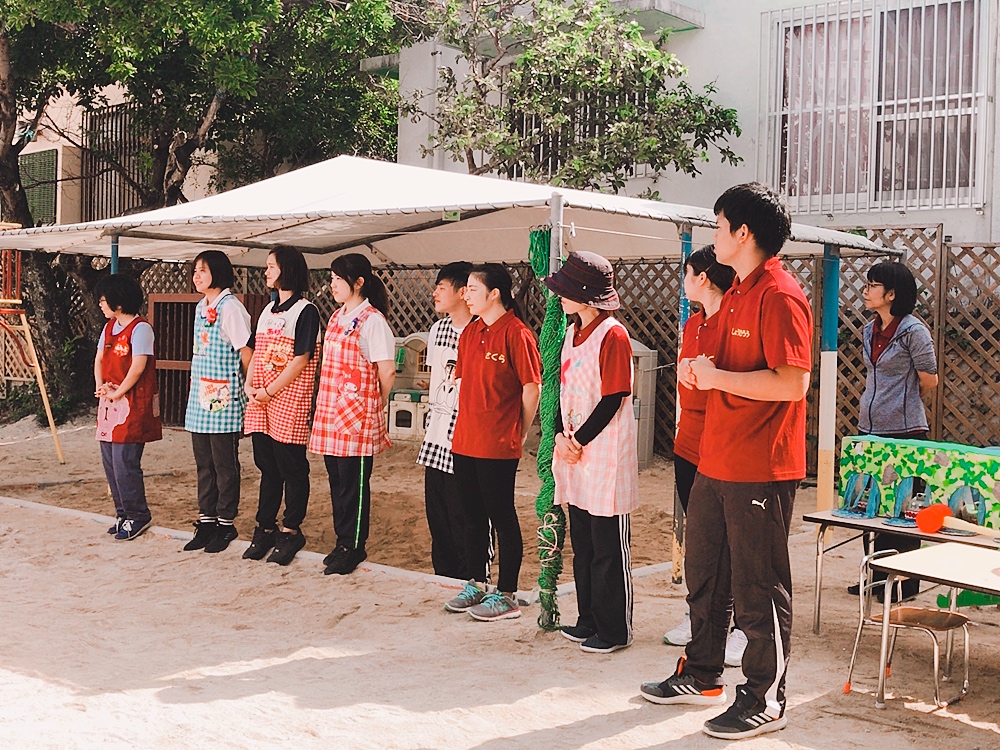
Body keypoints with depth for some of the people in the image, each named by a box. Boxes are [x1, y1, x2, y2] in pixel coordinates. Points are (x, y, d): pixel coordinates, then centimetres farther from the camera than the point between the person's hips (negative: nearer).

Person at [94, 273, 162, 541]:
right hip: (109, 403, 9)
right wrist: (100, 386, 1)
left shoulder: (140, 328, -12)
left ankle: (137, 516, 3)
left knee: (124, 461, -9)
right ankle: (123, 513, 20)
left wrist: (117, 393, -11)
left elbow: (138, 367, -18)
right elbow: (99, 360, 17)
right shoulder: (109, 327, 15)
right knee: (109, 461, 9)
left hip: (132, 404, -9)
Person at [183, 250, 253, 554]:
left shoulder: (230, 307, -12)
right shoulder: (201, 307, 15)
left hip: (224, 401, -8)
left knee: (225, 465, 0)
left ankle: (226, 523, 9)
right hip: (199, 400, 8)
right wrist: (196, 390, 17)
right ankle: (206, 521, 19)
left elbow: (246, 351, -12)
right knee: (204, 464, 11)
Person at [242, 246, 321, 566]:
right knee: (267, 466, 12)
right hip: (260, 404, 7)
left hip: (289, 401, -7)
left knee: (291, 467, 0)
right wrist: (249, 386, 0)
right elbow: (256, 353, 17)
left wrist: (269, 391, -14)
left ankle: (291, 531, 9)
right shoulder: (268, 310, 17)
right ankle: (265, 528, 19)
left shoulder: (305, 311, -7)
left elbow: (300, 360, -13)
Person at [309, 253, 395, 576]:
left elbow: (387, 372, -10)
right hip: (331, 413, 8)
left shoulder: (372, 320, -11)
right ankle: (343, 541, 23)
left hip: (357, 415, -8)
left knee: (354, 483, 0)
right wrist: (326, 405, 15)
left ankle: (353, 548, 10)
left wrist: (374, 405, 2)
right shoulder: (336, 317, 14)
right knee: (337, 480, 12)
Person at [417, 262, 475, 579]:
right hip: (436, 438, 8)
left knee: (463, 519, 0)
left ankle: (469, 583, 13)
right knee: (437, 515, 14)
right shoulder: (437, 330, 11)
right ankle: (443, 578, 26)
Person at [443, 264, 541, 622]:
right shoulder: (470, 332, 11)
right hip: (464, 441, 8)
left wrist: (519, 433, -4)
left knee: (502, 518, 1)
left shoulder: (515, 333, -12)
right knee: (474, 515, 15)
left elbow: (532, 388, -10)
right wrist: (466, 425, 11)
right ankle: (477, 585, 28)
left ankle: (507, 596, 11)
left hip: (498, 445, -7)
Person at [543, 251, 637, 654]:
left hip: (605, 454, -8)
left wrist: (578, 441, -12)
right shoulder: (572, 334, 13)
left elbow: (613, 399, -15)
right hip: (573, 452, 9)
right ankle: (589, 620, 25)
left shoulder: (612, 335, -13)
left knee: (609, 549, -1)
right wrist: (560, 436, 0)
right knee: (582, 545, 15)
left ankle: (615, 630, 8)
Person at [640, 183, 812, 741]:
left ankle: (765, 701, 15)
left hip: (761, 469, -10)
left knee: (757, 588, 2)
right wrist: (702, 371, 4)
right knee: (703, 572, 19)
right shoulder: (738, 293, 15)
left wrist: (716, 377, -18)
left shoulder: (780, 296, -17)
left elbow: (792, 383, -25)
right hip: (716, 463, 10)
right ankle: (702, 675, 35)